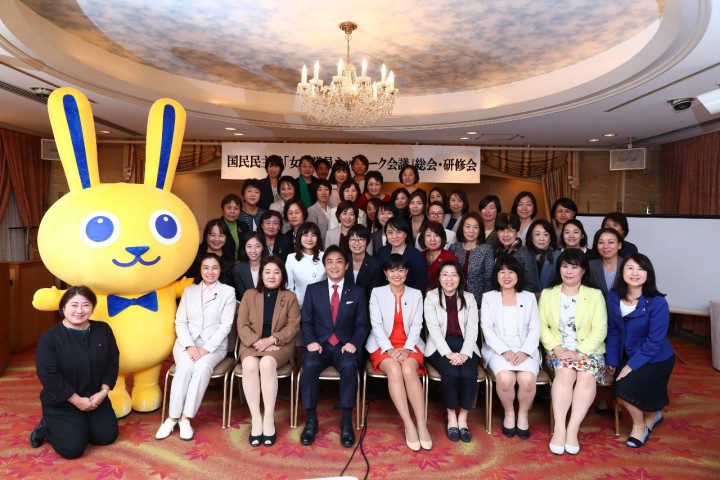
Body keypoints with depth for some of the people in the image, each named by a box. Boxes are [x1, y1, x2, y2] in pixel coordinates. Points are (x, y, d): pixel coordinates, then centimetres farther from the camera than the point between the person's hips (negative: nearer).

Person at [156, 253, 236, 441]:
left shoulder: (228, 292, 5)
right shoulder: (189, 290, 14)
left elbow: (226, 325, -3)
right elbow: (180, 322, 6)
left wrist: (206, 349, -15)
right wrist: (189, 345, -11)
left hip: (214, 345, -2)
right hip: (187, 343, 2)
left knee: (202, 367, -32)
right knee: (185, 367, -29)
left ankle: (186, 418, -23)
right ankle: (172, 418, -19)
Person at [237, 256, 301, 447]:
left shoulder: (290, 297, 8)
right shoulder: (249, 295, 11)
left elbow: (293, 326, -1)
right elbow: (242, 325, 3)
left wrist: (271, 340, -16)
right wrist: (257, 342, -14)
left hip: (279, 345, -1)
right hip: (252, 345, 2)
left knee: (267, 363, -35)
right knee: (250, 365, -33)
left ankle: (269, 418, -27)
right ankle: (255, 419, -26)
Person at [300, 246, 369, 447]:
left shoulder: (357, 292, 9)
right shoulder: (313, 290, 10)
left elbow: (362, 325, 5)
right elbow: (306, 322, 6)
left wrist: (354, 343, -13)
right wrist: (311, 341, -13)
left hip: (345, 346, 0)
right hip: (319, 344, 1)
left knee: (349, 366, -34)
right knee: (310, 366, -33)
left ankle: (346, 421, -20)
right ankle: (311, 420, -16)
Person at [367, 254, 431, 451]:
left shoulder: (416, 294, 9)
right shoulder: (377, 293, 4)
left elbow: (417, 325, 2)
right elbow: (376, 325, -3)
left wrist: (406, 348, -14)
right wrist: (389, 348, -16)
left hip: (409, 345, 1)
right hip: (383, 345, -1)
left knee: (409, 370, -31)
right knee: (394, 370, -32)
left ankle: (422, 425, -29)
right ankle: (409, 426, -29)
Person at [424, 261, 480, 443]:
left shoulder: (469, 298, 8)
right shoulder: (431, 297, 1)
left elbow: (472, 329, 0)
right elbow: (433, 328, -9)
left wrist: (465, 353, -17)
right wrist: (448, 353, -21)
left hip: (464, 346, 2)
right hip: (440, 347, -2)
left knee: (468, 374, -27)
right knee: (451, 373, -30)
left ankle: (463, 417, -8)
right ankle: (451, 416, -7)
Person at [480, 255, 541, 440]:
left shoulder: (529, 297, 13)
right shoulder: (488, 297, 8)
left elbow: (535, 329, 5)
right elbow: (487, 329, -1)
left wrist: (524, 351, -12)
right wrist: (505, 351, -15)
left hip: (524, 350, 1)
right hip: (498, 350, -1)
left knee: (527, 379, -29)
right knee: (505, 378, -31)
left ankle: (523, 414, 0)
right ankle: (509, 413, -1)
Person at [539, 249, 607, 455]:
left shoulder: (595, 295, 6)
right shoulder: (548, 294, 11)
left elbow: (599, 330, -3)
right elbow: (542, 325, 3)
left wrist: (580, 353, -16)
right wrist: (556, 347, -13)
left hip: (588, 350, 0)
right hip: (558, 350, 0)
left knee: (586, 376, -31)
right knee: (565, 373, -30)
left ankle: (573, 430, -27)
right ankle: (559, 428, -29)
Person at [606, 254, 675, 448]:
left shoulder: (657, 303, -22)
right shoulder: (613, 297, -9)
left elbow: (654, 341, -21)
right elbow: (613, 331, -2)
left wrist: (632, 366, -23)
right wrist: (612, 360, -4)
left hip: (656, 359, -4)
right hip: (628, 356, 4)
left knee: (624, 388, -21)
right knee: (619, 391, -11)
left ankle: (640, 425, 14)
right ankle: (651, 416, 25)